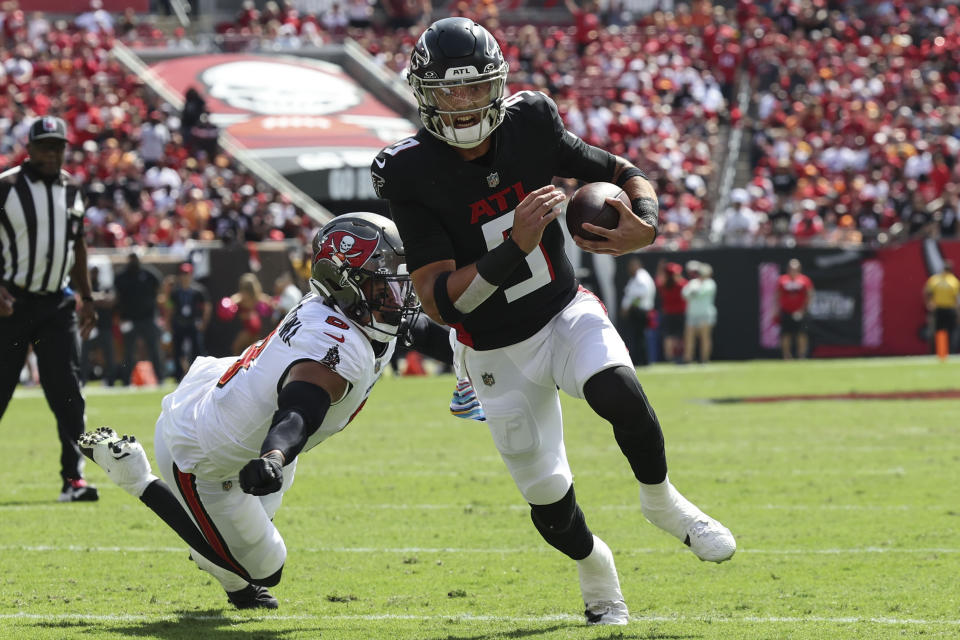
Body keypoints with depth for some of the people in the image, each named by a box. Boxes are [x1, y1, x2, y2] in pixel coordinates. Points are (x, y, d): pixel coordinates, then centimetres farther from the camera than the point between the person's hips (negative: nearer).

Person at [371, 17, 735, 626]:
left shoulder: (531, 126, -11)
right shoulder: (414, 175, -20)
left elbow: (624, 175, 2)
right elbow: (441, 302, -25)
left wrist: (645, 227, -22)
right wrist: (514, 248, -39)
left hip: (567, 315, 1)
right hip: (499, 355, -1)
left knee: (619, 393, -31)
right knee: (547, 496, 3)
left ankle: (661, 501, -2)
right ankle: (594, 568, 38)